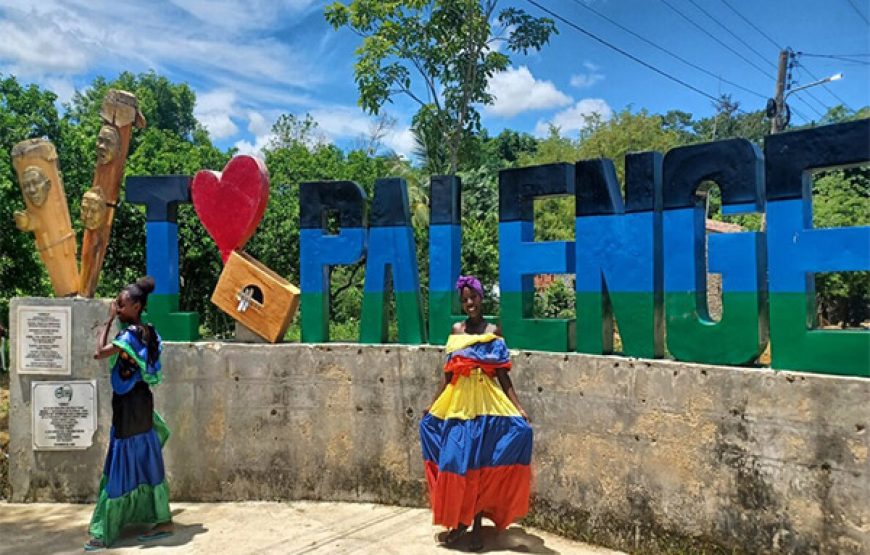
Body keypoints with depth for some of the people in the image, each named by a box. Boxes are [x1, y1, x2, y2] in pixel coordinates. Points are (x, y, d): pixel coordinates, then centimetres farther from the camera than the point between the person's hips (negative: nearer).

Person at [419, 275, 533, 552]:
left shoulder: (493, 332, 0)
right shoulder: (456, 330, 8)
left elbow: (503, 376, -2)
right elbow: (447, 373, 13)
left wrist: (518, 409, -10)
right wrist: (434, 404, 13)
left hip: (485, 403, -3)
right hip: (456, 402, 3)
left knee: (480, 463, 1)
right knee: (454, 462, 5)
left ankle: (477, 525, 16)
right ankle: (458, 522, 21)